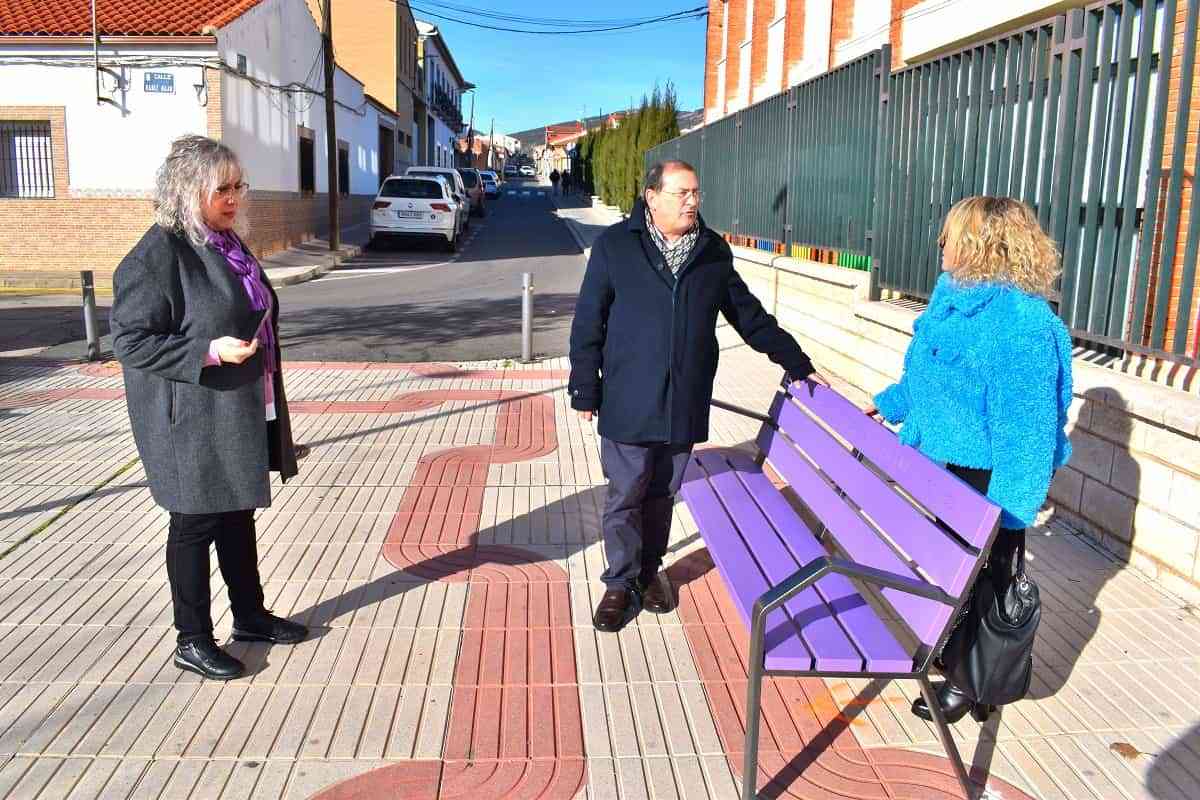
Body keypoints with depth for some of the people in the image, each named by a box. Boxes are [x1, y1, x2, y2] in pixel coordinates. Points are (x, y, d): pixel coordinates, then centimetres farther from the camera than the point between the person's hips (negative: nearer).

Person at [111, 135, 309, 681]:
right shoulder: (157, 256, -17)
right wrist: (210, 352, -26)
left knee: (238, 515, 19)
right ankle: (192, 641, 20)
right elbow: (130, 340, -18)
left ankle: (249, 614, 35)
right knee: (196, 524, 4)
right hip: (195, 422, -8)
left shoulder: (227, 242, 9)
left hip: (242, 414, 8)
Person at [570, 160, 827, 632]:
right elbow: (588, 323, -2)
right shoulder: (615, 246, -4)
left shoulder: (714, 251, 6)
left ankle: (650, 571, 34)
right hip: (628, 403, -3)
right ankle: (620, 584, 22)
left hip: (685, 404, 3)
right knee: (625, 497, 6)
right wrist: (585, 391, -4)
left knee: (662, 494, 15)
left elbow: (749, 316, 14)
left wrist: (797, 364, 14)